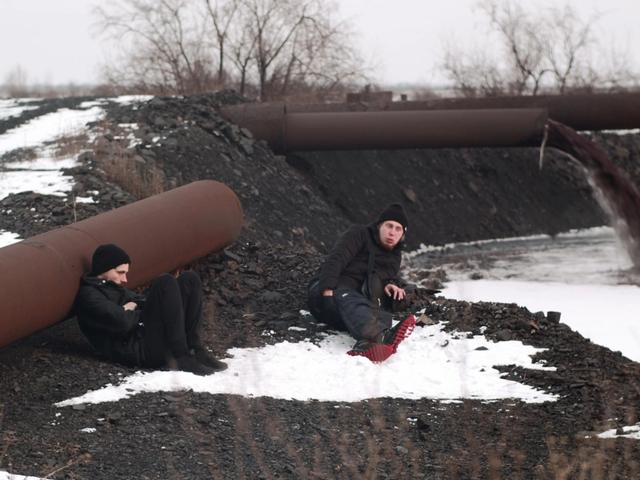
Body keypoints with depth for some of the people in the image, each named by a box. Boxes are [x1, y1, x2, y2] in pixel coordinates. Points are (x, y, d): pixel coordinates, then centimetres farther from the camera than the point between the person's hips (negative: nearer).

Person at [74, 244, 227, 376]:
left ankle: (194, 349, -7)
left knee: (189, 279, 3)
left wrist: (131, 310, 2)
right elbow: (122, 322, -18)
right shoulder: (88, 295, -4)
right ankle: (181, 358, -24)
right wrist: (137, 314, 1)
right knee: (166, 283, -22)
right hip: (137, 350, -9)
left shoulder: (116, 288, 29)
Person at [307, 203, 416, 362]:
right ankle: (381, 336, -76)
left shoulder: (394, 256, 25)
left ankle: (367, 344, -71)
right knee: (349, 300, -41)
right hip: (330, 292, -4)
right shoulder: (360, 234, 6)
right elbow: (336, 259, -9)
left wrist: (390, 285, -10)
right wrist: (327, 288, -26)